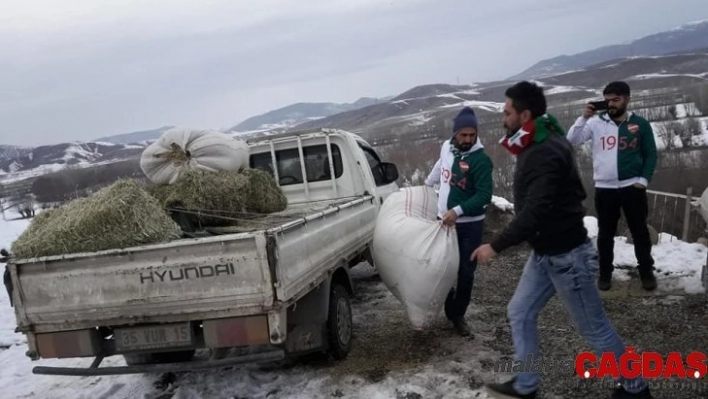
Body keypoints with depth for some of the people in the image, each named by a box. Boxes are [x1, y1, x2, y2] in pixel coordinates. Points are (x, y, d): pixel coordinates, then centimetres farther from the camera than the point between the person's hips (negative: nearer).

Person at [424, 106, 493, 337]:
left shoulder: (480, 160, -18)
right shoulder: (447, 148, 1)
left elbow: (484, 196, -23)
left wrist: (458, 211, -33)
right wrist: (427, 183, 36)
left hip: (469, 225, -5)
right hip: (444, 220, 5)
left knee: (465, 273, 3)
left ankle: (458, 315, 20)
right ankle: (450, 308, 30)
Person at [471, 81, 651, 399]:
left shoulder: (546, 154, -25)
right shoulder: (538, 146, 7)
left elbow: (535, 211, -32)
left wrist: (496, 245, -28)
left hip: (566, 255, -10)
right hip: (545, 251, 10)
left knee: (593, 327, 6)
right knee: (520, 312, 13)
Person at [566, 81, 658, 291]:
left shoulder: (640, 124, 1)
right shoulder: (596, 122, -1)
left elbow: (651, 154, 5)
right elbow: (571, 140, -8)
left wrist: (643, 179, -5)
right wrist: (584, 117, -18)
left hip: (632, 187, 0)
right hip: (604, 189, 0)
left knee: (640, 232, 10)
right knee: (605, 234, 9)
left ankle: (646, 272, 25)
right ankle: (605, 273, 22)